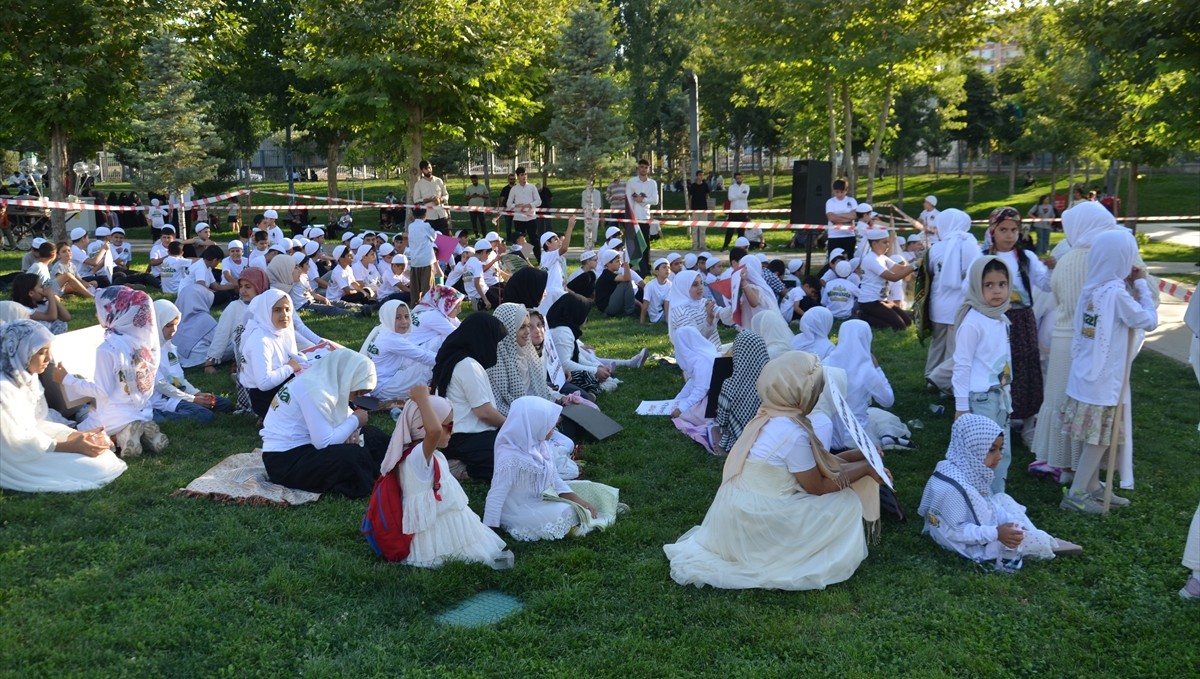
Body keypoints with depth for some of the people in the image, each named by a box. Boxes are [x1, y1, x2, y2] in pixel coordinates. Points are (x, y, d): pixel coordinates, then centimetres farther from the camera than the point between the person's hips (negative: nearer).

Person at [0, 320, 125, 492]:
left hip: (30, 443, 9)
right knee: (94, 467, -18)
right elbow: (17, 444, -24)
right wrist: (71, 446, -24)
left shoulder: (28, 377, 5)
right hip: (15, 460, -9)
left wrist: (76, 435, -6)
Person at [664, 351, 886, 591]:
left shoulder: (770, 417, 3)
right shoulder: (793, 433, -23)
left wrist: (858, 455, 17)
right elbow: (817, 487, -10)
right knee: (847, 502, 1)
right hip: (757, 522, -8)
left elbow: (811, 464, 15)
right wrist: (865, 469, -1)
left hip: (740, 514, 8)